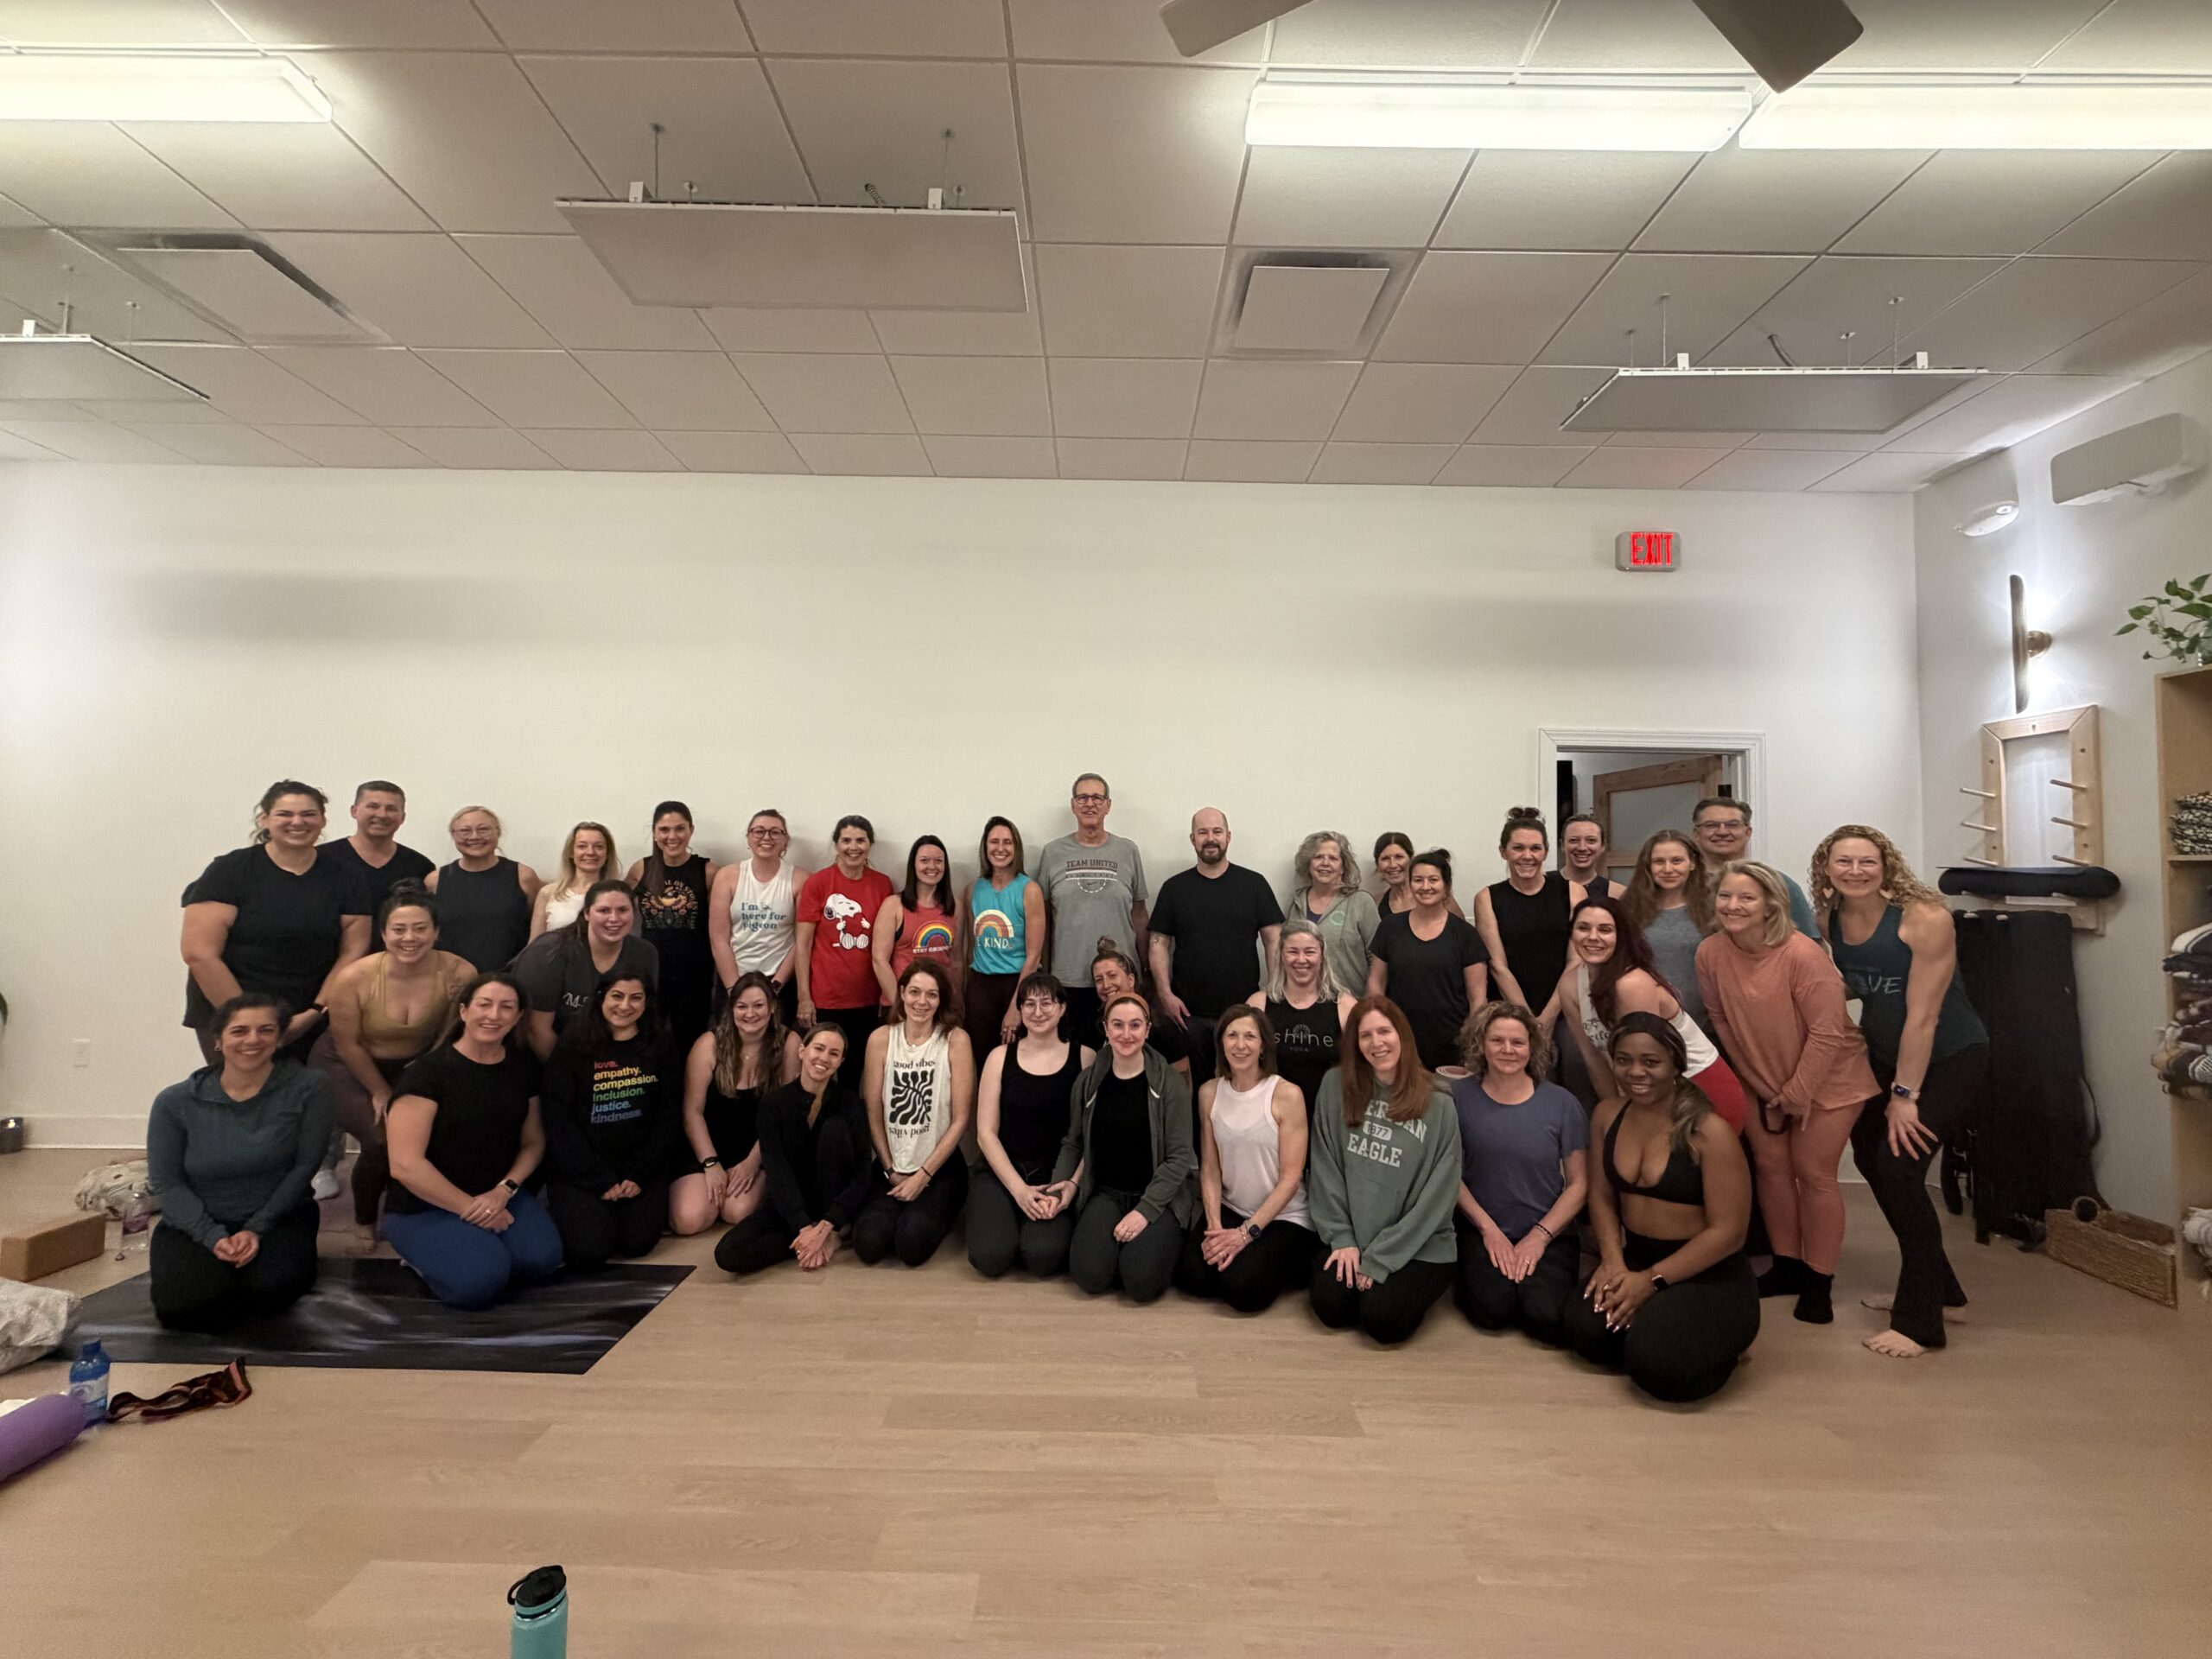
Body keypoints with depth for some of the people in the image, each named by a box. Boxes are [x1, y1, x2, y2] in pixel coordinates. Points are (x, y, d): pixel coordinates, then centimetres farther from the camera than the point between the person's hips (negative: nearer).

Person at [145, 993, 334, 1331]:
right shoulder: (176, 1102, -8)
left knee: (270, 1287, -29)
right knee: (186, 1304, -24)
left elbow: (304, 1167, -8)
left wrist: (257, 1229, -15)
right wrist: (213, 1237, -16)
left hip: (276, 1217, -1)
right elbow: (166, 1183, -5)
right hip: (196, 1224, 2)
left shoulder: (308, 1087, -13)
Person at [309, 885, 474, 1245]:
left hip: (415, 1065, 2)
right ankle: (364, 1220, 11)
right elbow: (348, 1045, -14)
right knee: (383, 1139, -20)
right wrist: (381, 1093, -6)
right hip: (347, 1066, -2)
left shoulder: (460, 974, -25)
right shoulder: (353, 978, -28)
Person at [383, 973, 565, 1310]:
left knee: (541, 1260, -22)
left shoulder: (524, 1066, 2)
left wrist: (504, 1191, -9)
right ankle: (424, 1256, 4)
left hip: (498, 1197, 5)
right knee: (481, 1279, -28)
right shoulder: (428, 1072, -14)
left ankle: (478, 1243, 9)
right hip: (425, 1206, -4)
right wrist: (471, 1208, -16)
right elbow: (406, 1165, -18)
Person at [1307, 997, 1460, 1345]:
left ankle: (1413, 1286, 11)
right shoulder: (1335, 1087, -2)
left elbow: (1436, 1198, -10)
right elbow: (1325, 1168, 0)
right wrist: (1341, 1237, -7)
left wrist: (1378, 1260, -13)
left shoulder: (1439, 1107, -9)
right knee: (1331, 1306, -19)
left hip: (1419, 1246, -2)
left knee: (1381, 1319, -21)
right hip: (1352, 1240, 2)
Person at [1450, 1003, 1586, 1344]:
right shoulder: (1459, 1096, -5)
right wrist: (1489, 1229, -7)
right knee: (1494, 1311, -25)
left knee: (1547, 1318, -22)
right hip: (1482, 1230, -1)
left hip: (1549, 1234, 1)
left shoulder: (1562, 1103, -4)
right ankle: (1469, 1274, 10)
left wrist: (1540, 1235, -8)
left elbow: (1578, 1182, 0)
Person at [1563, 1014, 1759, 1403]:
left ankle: (1716, 1346, 9)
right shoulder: (1607, 1116, -2)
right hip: (1634, 1260, 5)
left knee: (1655, 1363, -26)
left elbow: (1728, 1231, -18)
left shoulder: (1710, 1132, -20)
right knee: (1585, 1330, -21)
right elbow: (1601, 1196, 6)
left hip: (1709, 1275, -4)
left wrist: (1652, 1280, -19)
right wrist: (1612, 1261, -12)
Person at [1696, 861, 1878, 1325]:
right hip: (1763, 1082, 5)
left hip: (1828, 1078, -4)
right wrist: (1759, 1082, 0)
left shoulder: (1802, 955, -27)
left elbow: (1827, 1032, -22)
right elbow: (1722, 1021, -2)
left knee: (1813, 1173, -2)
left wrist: (1797, 1093, -16)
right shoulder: (1710, 954, -13)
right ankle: (1787, 1266, 25)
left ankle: (1818, 1281, 13)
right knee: (1770, 1166, 8)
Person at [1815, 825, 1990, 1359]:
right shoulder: (1832, 921, -6)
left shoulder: (1924, 917, -23)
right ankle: (1936, 1289, 30)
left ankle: (1920, 1321, -4)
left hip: (1950, 1058, -7)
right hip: (1884, 1055, 7)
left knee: (1899, 1165, -16)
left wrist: (1904, 1096, -21)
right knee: (1870, 1158, 11)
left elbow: (1922, 1015, -23)